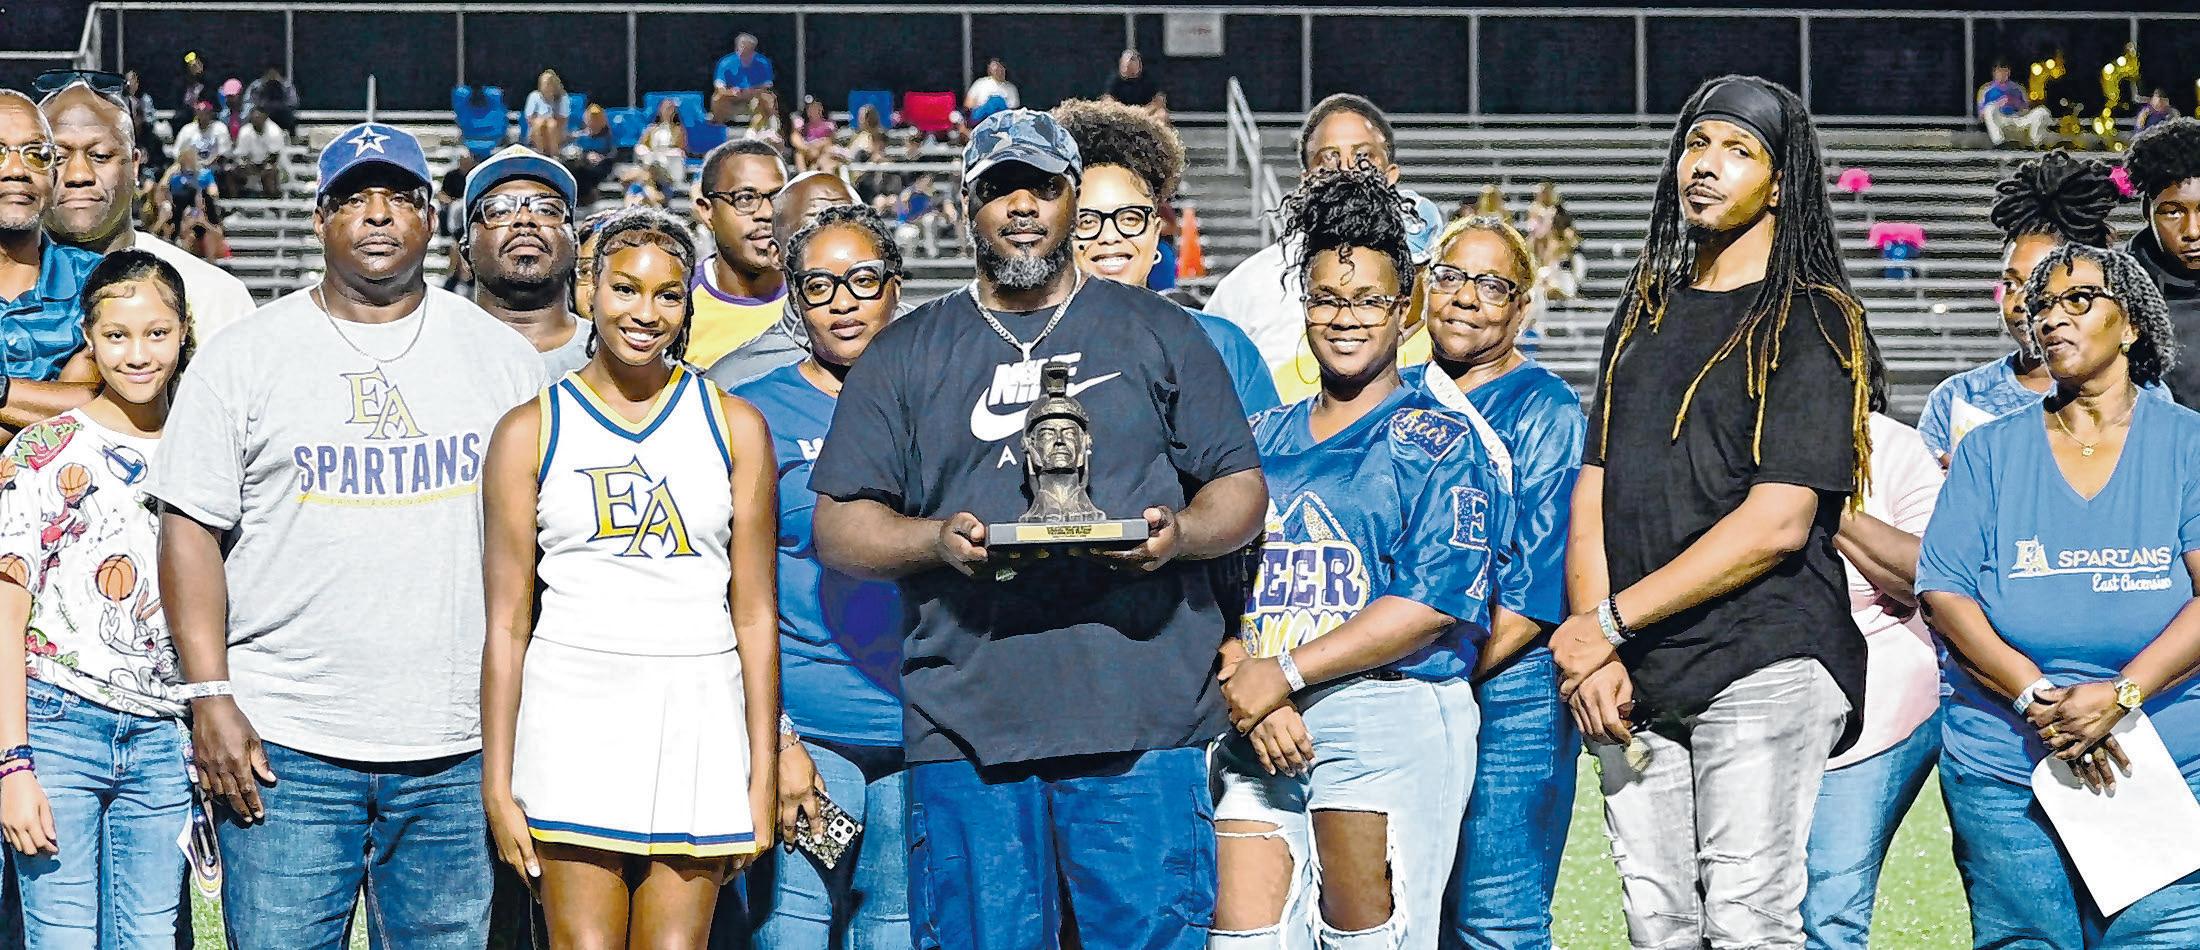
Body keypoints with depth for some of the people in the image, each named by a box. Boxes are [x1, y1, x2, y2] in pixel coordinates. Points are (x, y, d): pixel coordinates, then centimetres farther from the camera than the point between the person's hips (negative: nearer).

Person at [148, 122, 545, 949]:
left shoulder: (503, 355, 9)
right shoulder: (242, 358, 4)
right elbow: (191, 530, 2)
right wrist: (210, 697, -7)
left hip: (458, 751, 2)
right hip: (283, 745, -1)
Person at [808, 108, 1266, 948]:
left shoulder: (1159, 335, 14)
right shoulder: (905, 356, 14)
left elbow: (1241, 487, 13)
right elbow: (837, 526, 10)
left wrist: (1178, 531, -9)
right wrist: (939, 539, -10)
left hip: (1141, 721, 0)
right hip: (967, 723, 1)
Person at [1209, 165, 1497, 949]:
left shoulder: (1435, 442, 2)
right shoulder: (1261, 439, 19)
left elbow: (1434, 604, -10)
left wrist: (1285, 673, -11)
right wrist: (1244, 685, -8)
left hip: (1392, 719, -5)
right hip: (1257, 736, 5)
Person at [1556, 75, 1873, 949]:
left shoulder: (1811, 319, -3)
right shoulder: (1646, 310, 18)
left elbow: (1777, 522, -12)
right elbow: (1594, 492, 14)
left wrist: (1610, 621, -11)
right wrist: (1593, 653, -1)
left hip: (1765, 664, -6)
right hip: (1632, 680, 6)